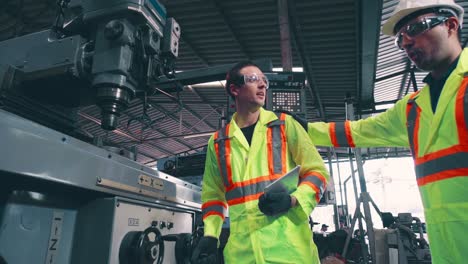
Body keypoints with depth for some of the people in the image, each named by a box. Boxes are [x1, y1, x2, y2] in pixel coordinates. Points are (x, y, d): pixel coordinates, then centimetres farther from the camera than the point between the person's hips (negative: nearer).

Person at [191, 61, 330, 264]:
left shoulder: (285, 125, 5)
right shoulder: (217, 142, 10)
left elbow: (317, 171, 4)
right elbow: (213, 194, 16)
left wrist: (293, 200, -14)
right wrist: (210, 236, 3)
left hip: (288, 242, -1)